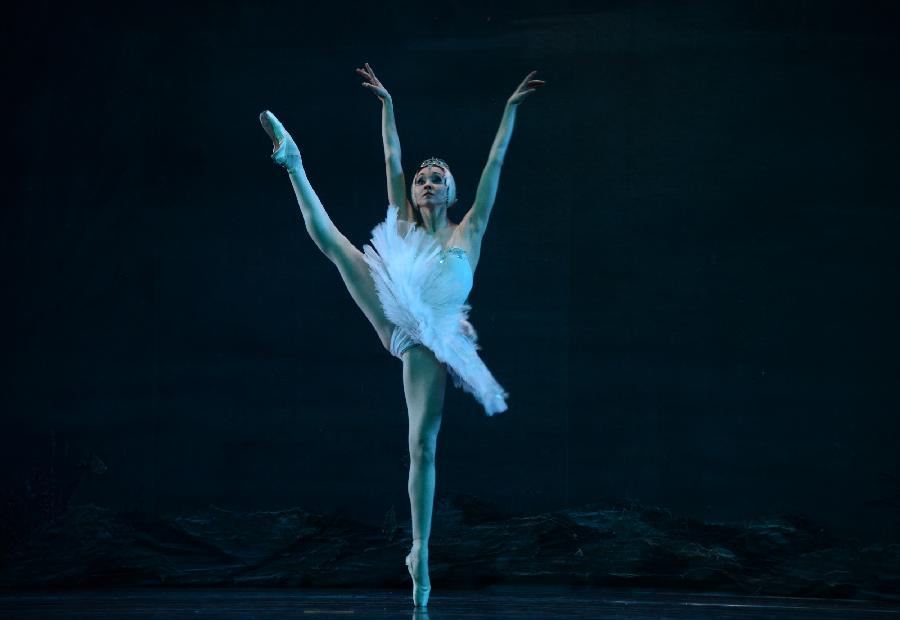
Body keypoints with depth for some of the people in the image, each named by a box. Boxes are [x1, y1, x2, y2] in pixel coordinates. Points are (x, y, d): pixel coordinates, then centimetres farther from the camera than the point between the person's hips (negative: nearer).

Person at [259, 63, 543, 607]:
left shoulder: (468, 232, 12)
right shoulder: (404, 227, 17)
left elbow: (494, 167, 8)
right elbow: (392, 162, 16)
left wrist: (511, 110, 5)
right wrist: (387, 105, 15)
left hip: (430, 342, -2)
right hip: (397, 321, 2)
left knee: (423, 446, -4)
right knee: (332, 241, -11)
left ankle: (420, 554, 1)